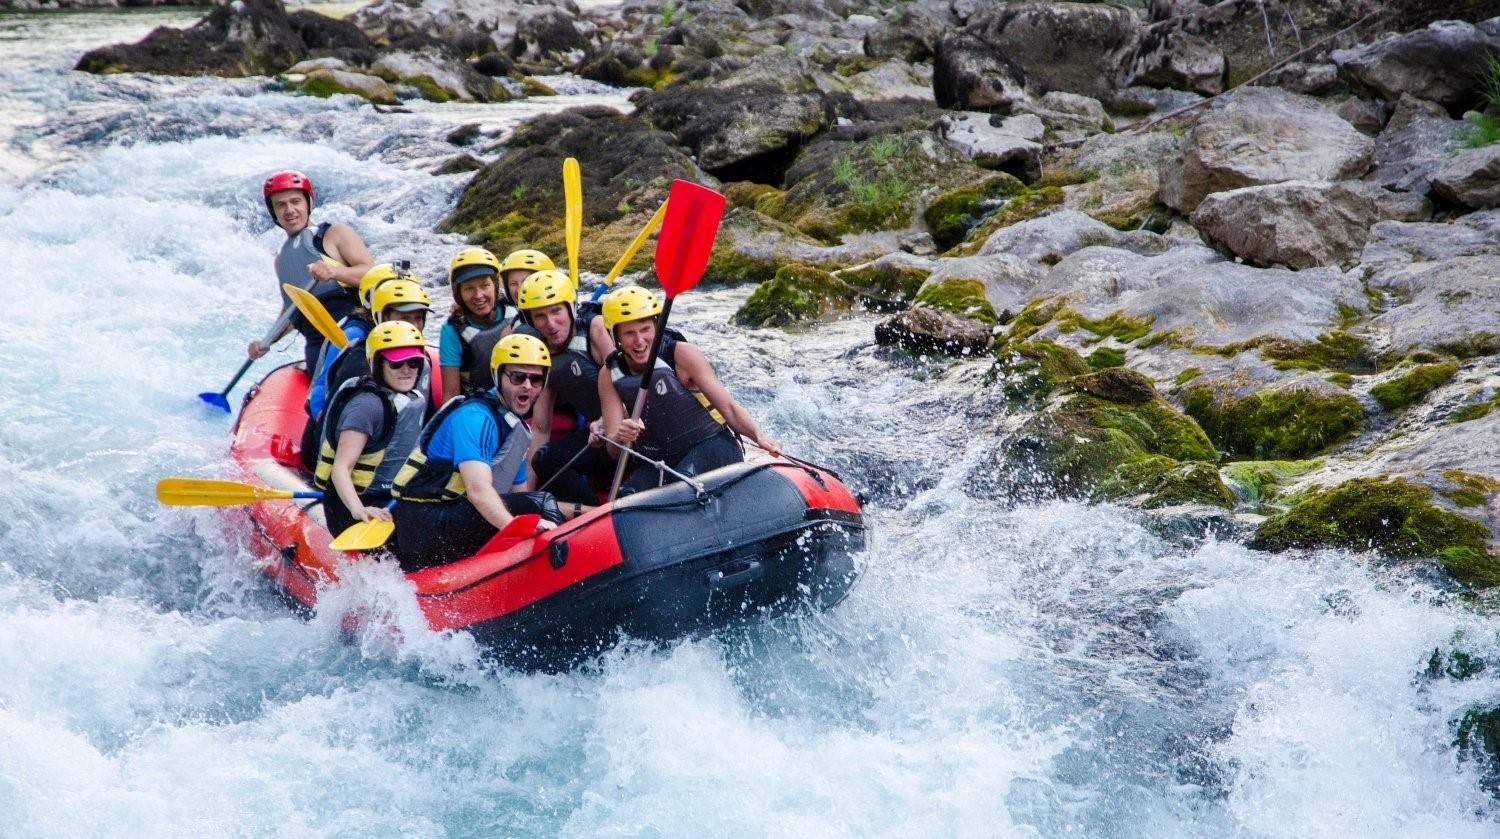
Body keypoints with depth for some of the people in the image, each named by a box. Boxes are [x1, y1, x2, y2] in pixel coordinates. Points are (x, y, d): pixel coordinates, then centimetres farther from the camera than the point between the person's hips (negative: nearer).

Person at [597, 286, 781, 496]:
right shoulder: (610, 375, -1)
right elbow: (614, 450, -6)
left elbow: (729, 407, -9)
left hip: (711, 446, -3)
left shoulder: (682, 355, -10)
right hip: (659, 462, 4)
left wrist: (759, 437, -28)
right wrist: (620, 438, -31)